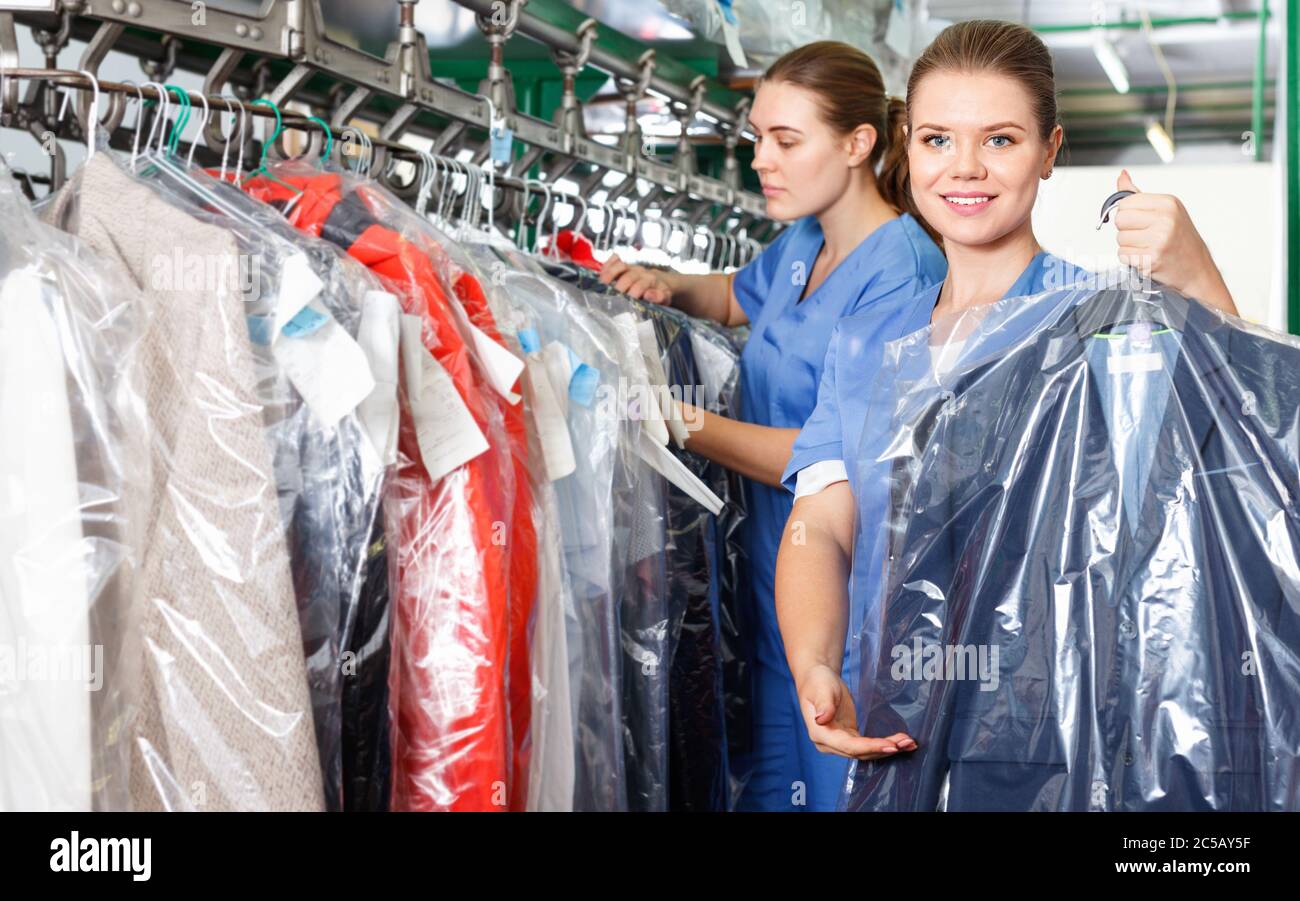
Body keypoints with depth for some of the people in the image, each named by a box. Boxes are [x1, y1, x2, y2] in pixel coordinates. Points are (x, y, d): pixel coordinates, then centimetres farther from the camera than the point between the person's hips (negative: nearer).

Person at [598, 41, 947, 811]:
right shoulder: (802, 244, 7)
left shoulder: (899, 275, -20)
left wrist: (684, 422, -25)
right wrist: (669, 287, 8)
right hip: (778, 585, 8)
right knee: (769, 788, 18)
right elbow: (739, 297, 29)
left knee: (834, 789, 6)